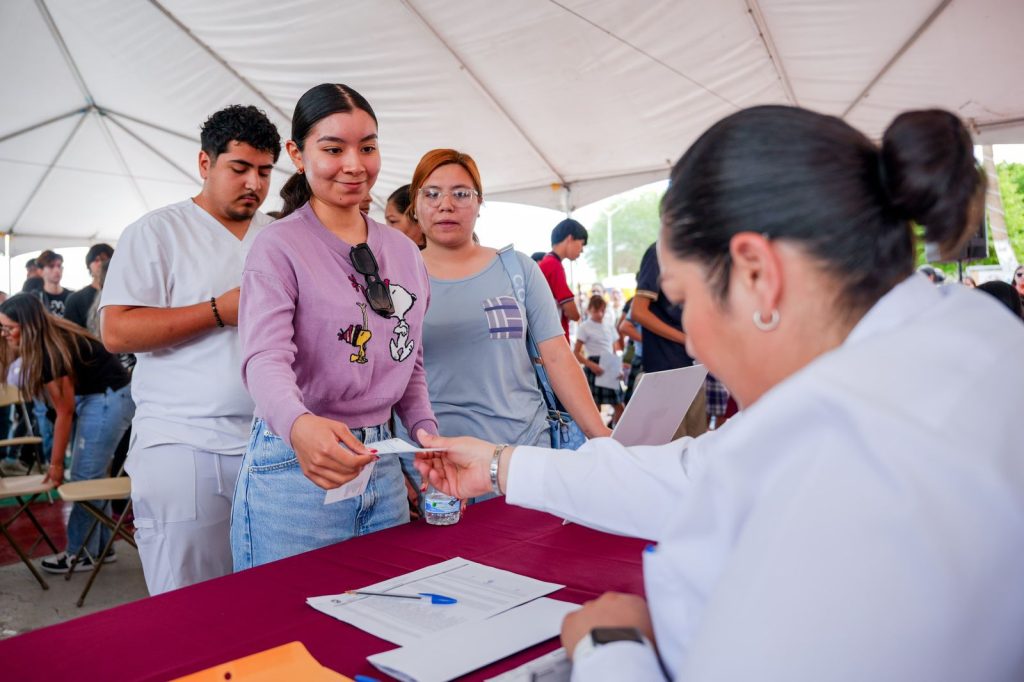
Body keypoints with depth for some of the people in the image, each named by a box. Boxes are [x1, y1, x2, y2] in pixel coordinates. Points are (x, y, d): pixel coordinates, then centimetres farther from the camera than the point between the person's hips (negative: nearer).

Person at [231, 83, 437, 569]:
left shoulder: (404, 252, 9)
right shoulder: (279, 247, -9)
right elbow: (266, 358, -23)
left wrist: (426, 431, -1)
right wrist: (299, 425, -44)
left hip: (382, 471, 6)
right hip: (295, 472, -5)